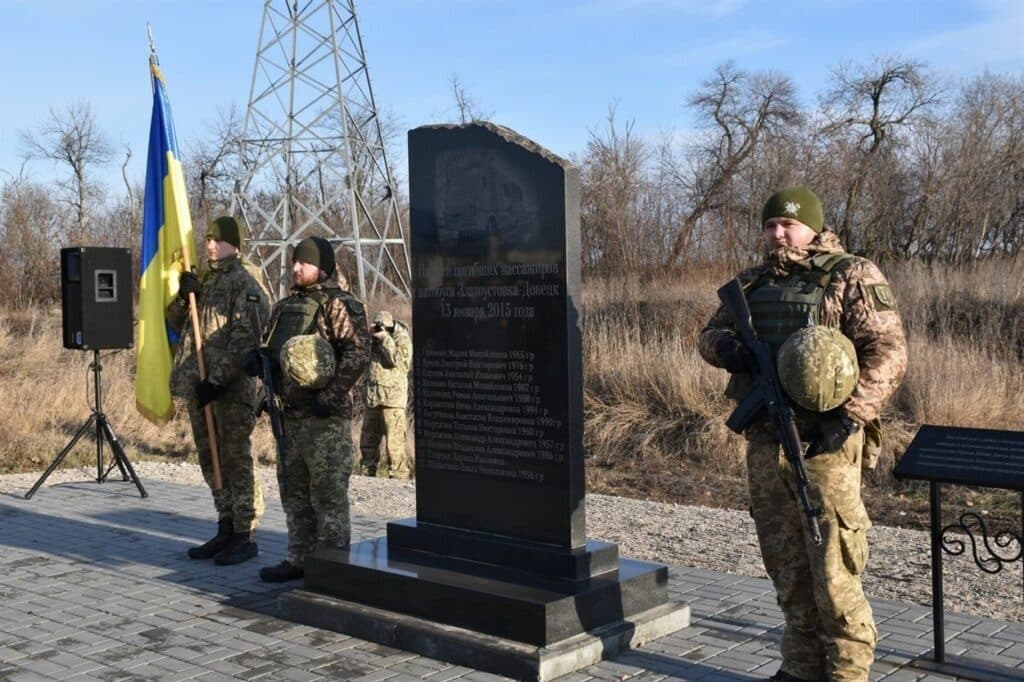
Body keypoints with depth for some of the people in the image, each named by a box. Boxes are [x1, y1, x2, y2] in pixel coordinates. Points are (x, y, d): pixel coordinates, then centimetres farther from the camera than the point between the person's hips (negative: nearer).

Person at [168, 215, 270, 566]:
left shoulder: (246, 282, -8)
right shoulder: (204, 280, 18)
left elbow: (244, 338, -17)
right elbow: (176, 322, 21)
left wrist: (219, 379, -21)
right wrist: (183, 297, 0)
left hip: (232, 388, -8)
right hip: (197, 384, 9)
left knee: (235, 459, -4)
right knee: (210, 459, 13)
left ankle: (245, 536, 4)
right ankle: (226, 529, 23)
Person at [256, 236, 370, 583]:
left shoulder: (338, 305, -10)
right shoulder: (285, 307, 16)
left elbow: (358, 354, -20)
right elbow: (273, 352, 27)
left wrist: (330, 397, -21)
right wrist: (259, 362, 5)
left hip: (326, 416, -9)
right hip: (291, 414, 9)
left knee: (328, 492, -3)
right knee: (294, 490, 16)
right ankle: (299, 558, 27)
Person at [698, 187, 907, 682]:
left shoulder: (852, 277, -3)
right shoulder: (752, 283, 15)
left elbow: (888, 353, -10)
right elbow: (709, 333, 20)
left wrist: (851, 414, -21)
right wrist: (728, 346, -5)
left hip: (824, 442, -6)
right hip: (764, 443, 6)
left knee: (833, 567, -4)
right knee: (784, 563, 13)